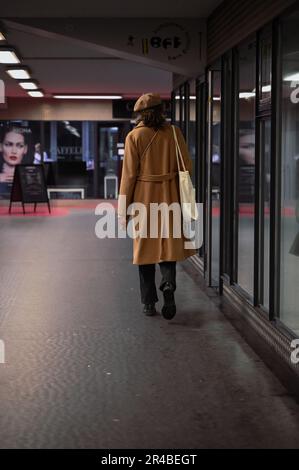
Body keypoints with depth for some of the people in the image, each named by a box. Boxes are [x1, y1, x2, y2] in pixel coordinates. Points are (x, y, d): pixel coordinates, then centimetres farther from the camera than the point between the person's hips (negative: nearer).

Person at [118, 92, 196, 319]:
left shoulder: (135, 136, -6)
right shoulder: (174, 133, 0)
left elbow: (129, 175, -7)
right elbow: (187, 167, 2)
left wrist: (124, 209, -1)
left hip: (143, 198, -1)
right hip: (170, 198, 1)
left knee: (145, 247, 9)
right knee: (169, 244, 13)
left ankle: (149, 303, 11)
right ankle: (169, 285, -13)